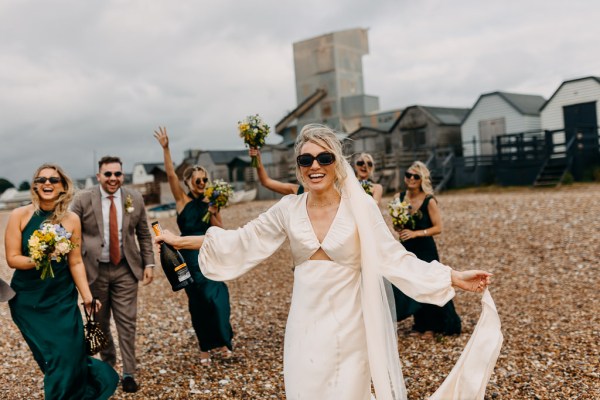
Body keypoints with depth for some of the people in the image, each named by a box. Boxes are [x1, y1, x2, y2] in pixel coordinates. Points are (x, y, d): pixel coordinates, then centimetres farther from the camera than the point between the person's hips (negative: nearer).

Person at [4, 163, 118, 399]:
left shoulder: (71, 219, -4)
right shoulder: (19, 216, -7)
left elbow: (75, 262, -1)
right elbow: (12, 259, -8)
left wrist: (87, 297, -7)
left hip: (62, 299, 1)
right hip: (28, 300, 0)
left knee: (68, 355, -3)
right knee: (50, 357, 0)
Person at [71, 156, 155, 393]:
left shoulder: (135, 200, 1)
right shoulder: (83, 200, -5)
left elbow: (144, 235, 8)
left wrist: (149, 263, 1)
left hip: (125, 269, 0)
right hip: (94, 270, 0)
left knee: (127, 322, -1)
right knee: (100, 323, 13)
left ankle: (129, 374, 9)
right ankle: (107, 365, 33)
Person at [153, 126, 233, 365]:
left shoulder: (211, 204, 6)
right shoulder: (182, 201, 1)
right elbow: (171, 175, -12)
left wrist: (214, 213, -14)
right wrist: (165, 149, -22)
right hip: (190, 258, -1)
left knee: (218, 299, -8)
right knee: (197, 304, 5)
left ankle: (221, 342, 10)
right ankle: (205, 348, 18)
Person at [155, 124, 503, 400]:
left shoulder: (361, 206, -8)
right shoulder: (289, 209, 0)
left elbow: (395, 258, -7)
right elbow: (242, 242, 8)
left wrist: (455, 278, -13)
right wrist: (180, 241, 9)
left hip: (348, 326, -2)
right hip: (305, 326, 3)